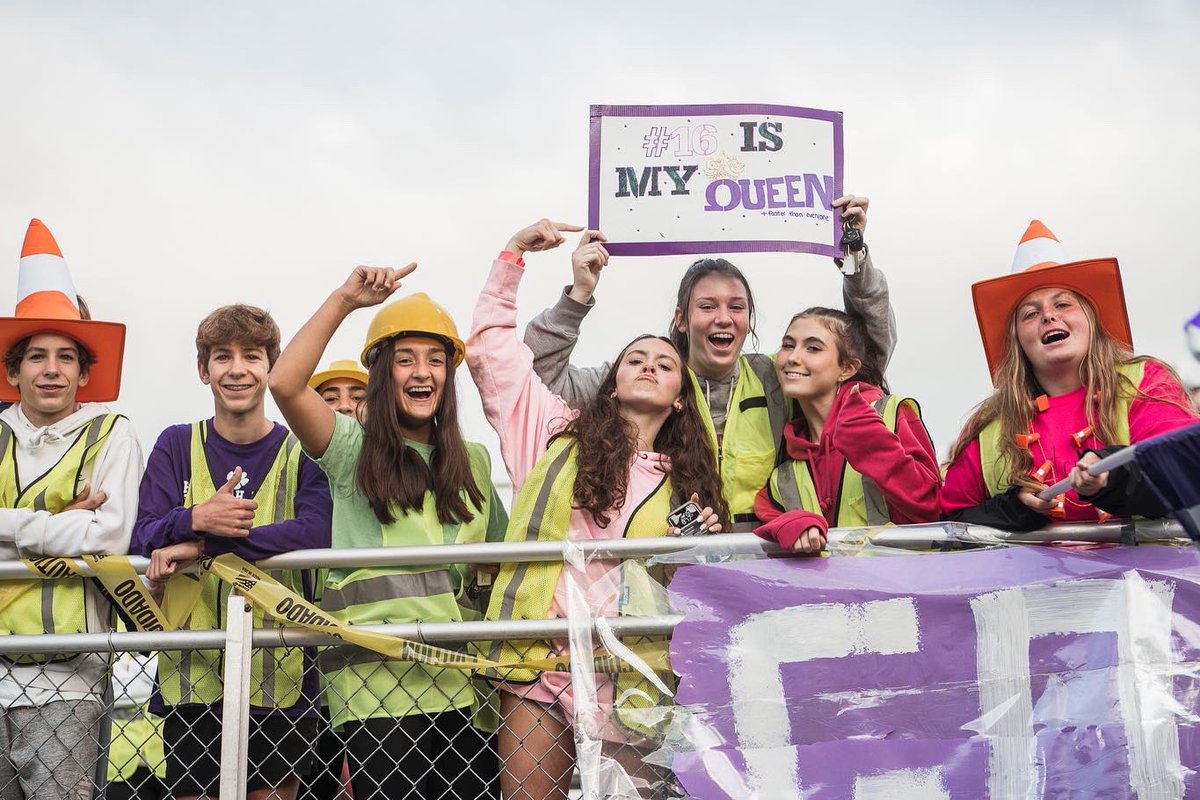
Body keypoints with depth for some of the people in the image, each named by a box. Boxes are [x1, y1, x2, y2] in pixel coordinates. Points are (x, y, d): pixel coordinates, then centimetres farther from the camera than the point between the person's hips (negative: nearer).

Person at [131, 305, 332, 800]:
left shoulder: (303, 451, 1)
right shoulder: (177, 446, 7)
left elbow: (316, 532, -16)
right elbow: (141, 538, -1)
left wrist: (204, 546, -20)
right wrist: (195, 519, -23)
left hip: (280, 673, -1)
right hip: (191, 672, 1)